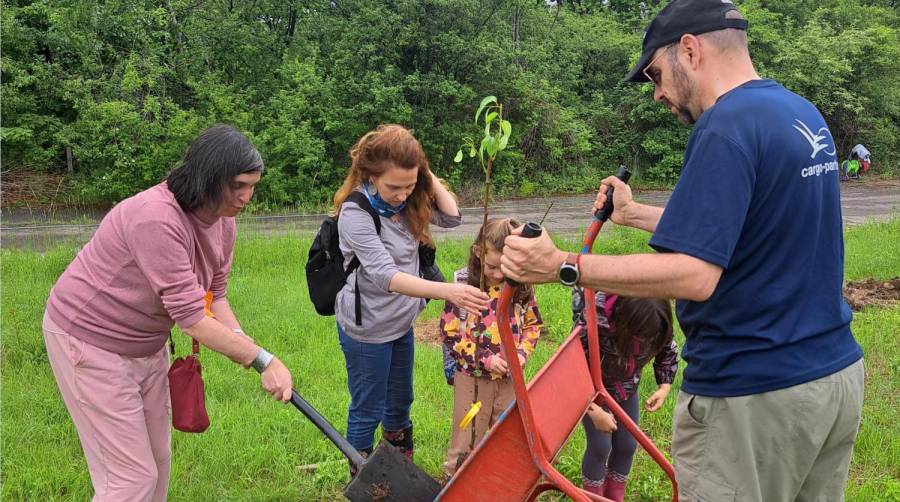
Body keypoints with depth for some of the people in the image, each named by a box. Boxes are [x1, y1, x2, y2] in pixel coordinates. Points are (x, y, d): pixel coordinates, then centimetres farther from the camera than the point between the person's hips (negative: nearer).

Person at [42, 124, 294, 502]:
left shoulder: (222, 220, -6)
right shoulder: (157, 219, -34)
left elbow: (214, 298, -1)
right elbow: (190, 317, -33)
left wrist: (246, 347, -20)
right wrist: (262, 361, -28)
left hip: (147, 343, 9)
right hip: (91, 341, -9)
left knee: (157, 460, 16)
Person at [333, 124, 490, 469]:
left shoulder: (406, 201, -6)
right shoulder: (355, 213, -28)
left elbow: (452, 217, -2)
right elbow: (385, 275, -37)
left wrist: (427, 177, -14)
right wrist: (446, 291, -49)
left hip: (401, 323, 7)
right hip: (367, 329, -7)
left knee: (400, 401, 23)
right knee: (368, 411, 9)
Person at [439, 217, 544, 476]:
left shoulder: (521, 285, -6)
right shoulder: (463, 283, -14)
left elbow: (533, 324, 7)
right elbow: (450, 333, -11)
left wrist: (522, 352, -10)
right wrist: (484, 358, -17)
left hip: (510, 376, 3)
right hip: (472, 376, -3)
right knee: (467, 437, 12)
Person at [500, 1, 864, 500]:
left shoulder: (726, 128, -20)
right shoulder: (804, 114, 10)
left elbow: (694, 274, -27)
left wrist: (562, 266, -23)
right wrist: (633, 213, 23)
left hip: (754, 398, -9)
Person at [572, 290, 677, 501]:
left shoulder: (658, 323, -24)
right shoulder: (594, 320, -39)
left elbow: (669, 351, 0)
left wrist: (665, 386, -13)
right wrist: (594, 411, -32)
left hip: (627, 388, 4)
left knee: (627, 445, 7)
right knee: (600, 446, -6)